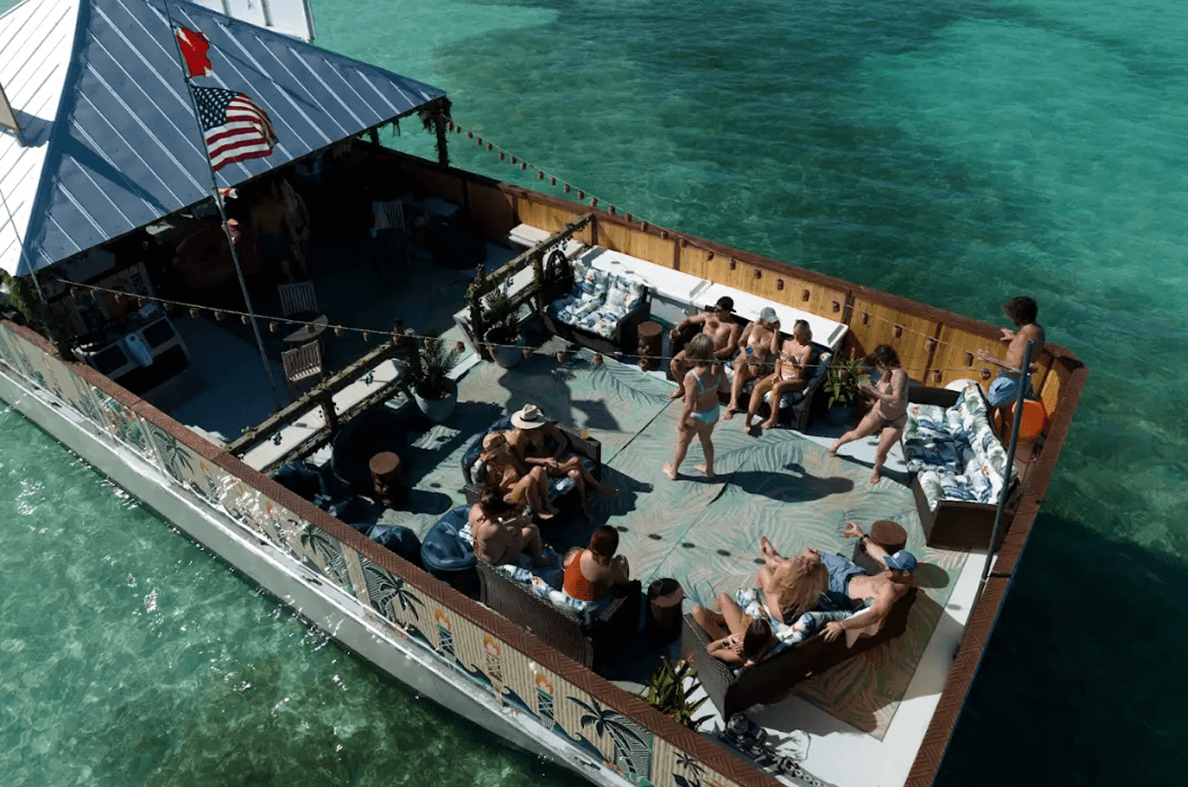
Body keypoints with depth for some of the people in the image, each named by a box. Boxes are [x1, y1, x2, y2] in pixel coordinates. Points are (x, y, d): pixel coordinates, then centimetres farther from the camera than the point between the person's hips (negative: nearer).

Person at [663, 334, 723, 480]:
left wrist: (682, 422, -15)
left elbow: (689, 406, -31)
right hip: (714, 412, 5)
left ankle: (673, 470, 47)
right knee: (706, 440, 33)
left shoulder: (691, 377, -37)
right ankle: (709, 469, 54)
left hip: (696, 417, -5)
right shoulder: (717, 369, -21)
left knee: (682, 443, 23)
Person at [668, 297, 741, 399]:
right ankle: (681, 387, 13)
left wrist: (713, 355, -25)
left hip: (715, 356, -4)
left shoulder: (733, 326, -1)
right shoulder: (709, 316, 12)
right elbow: (688, 320, 20)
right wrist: (677, 328, -1)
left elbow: (730, 348, -10)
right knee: (675, 363, -15)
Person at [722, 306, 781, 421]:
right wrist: (745, 353, -9)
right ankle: (733, 404, -50)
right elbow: (741, 342, 11)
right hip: (744, 357, 1)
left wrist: (776, 331, -9)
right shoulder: (751, 326, 11)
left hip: (760, 363, -1)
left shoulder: (773, 333, 7)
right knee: (740, 368, -36)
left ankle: (731, 406, -38)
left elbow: (774, 350, -8)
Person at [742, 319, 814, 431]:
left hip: (797, 379, -6)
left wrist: (793, 361, -32)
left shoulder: (807, 348, -11)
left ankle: (773, 418, -16)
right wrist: (776, 373, 0)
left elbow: (800, 372, -16)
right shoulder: (787, 341, 8)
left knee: (777, 387, -36)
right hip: (781, 374, 6)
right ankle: (748, 420, -20)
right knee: (758, 387, -17)